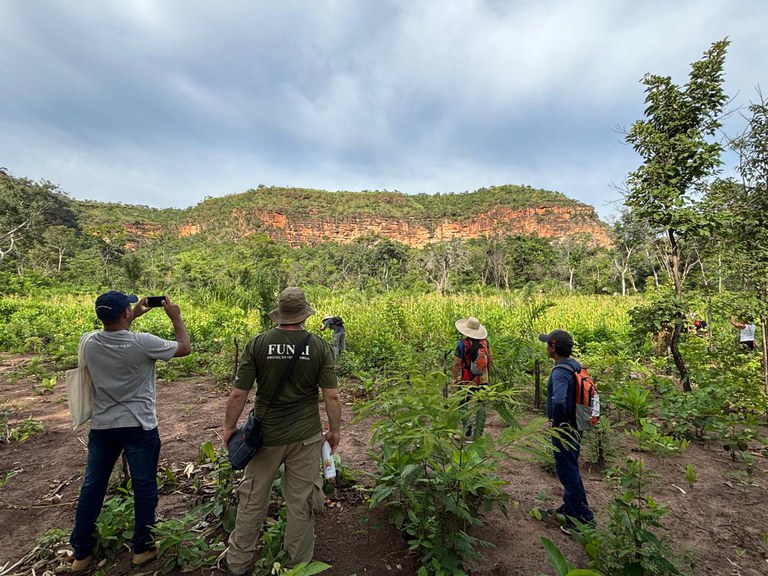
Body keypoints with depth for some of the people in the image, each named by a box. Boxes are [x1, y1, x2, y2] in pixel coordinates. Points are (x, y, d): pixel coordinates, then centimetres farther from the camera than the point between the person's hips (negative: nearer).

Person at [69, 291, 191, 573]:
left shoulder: (88, 343, -7)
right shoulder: (143, 342, -21)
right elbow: (184, 348, -7)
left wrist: (133, 316, 22)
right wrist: (175, 316, 3)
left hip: (101, 427, 5)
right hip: (139, 427, -4)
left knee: (92, 487, 19)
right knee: (144, 487, 11)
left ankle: (81, 553, 33)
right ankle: (142, 549, 24)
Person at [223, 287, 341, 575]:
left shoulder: (258, 344, -10)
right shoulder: (319, 346, -10)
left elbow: (237, 394, -8)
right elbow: (332, 396, -9)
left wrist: (229, 426, 8)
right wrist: (335, 429, 5)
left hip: (265, 434, 1)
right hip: (305, 437, 0)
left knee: (252, 499, 20)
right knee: (302, 502, 16)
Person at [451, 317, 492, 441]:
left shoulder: (462, 343, -16)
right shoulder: (485, 342, -2)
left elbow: (456, 363, -15)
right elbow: (490, 360, 5)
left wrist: (454, 378, -2)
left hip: (466, 381, -4)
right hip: (483, 380, 4)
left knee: (463, 406, 9)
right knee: (481, 406, 13)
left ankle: (467, 433, 8)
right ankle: (478, 434, 19)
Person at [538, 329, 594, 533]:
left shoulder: (560, 372, -26)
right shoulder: (575, 366, 4)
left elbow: (558, 401, -42)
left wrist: (556, 423, -23)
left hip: (564, 430, -10)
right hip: (575, 427, 10)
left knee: (568, 472, 4)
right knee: (569, 470, 21)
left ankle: (584, 518, 16)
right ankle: (569, 509, 36)